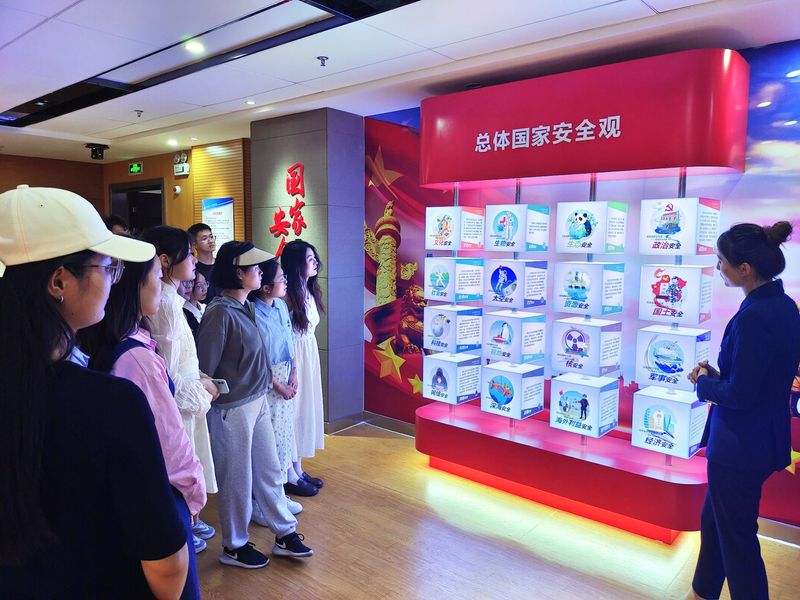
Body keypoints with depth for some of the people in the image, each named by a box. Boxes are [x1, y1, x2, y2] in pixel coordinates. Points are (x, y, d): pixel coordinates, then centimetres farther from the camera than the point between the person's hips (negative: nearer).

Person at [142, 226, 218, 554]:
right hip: (179, 400, -9)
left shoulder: (170, 299, 5)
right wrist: (199, 390, -10)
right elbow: (167, 369, -23)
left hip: (186, 395, 9)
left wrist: (201, 377, 4)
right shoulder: (166, 303, -24)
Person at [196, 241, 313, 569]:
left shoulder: (244, 307, 4)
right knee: (237, 479, 10)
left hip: (257, 402, 8)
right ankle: (234, 546, 31)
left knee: (269, 470, 18)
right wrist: (214, 393, -9)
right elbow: (204, 367, -18)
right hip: (232, 409, -8)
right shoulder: (220, 312, -21)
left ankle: (285, 534, 33)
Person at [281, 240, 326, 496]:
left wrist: (310, 358, 13)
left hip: (310, 355, 9)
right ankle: (290, 476, 19)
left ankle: (298, 470, 30)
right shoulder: (287, 296, -20)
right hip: (293, 358, -9)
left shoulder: (309, 292, 7)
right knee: (292, 412, 3)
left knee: (305, 408, 16)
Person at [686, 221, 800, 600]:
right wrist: (717, 375, 4)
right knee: (714, 520, 26)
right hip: (766, 438, 10)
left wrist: (705, 383, -7)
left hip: (739, 446, -10)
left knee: (737, 540, 9)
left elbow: (739, 395, -25)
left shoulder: (753, 317, -27)